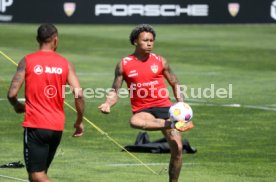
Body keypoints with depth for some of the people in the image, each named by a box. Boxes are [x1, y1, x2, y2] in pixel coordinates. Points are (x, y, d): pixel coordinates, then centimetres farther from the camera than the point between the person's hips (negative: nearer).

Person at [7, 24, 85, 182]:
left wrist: (17, 106, 15)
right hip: (57, 127, 4)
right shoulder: (65, 64, 3)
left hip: (35, 126, -4)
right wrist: (79, 122, 9)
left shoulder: (27, 61, -3)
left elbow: (12, 94, -8)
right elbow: (79, 95, -6)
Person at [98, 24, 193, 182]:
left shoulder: (160, 61, 6)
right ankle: (174, 124, -38)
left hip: (164, 106, 2)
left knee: (177, 148, -6)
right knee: (134, 122, -40)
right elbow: (115, 91, 6)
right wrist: (108, 104, -15)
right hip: (142, 109, -2)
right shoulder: (124, 65, 2)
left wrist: (181, 104, 1)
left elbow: (175, 84, 15)